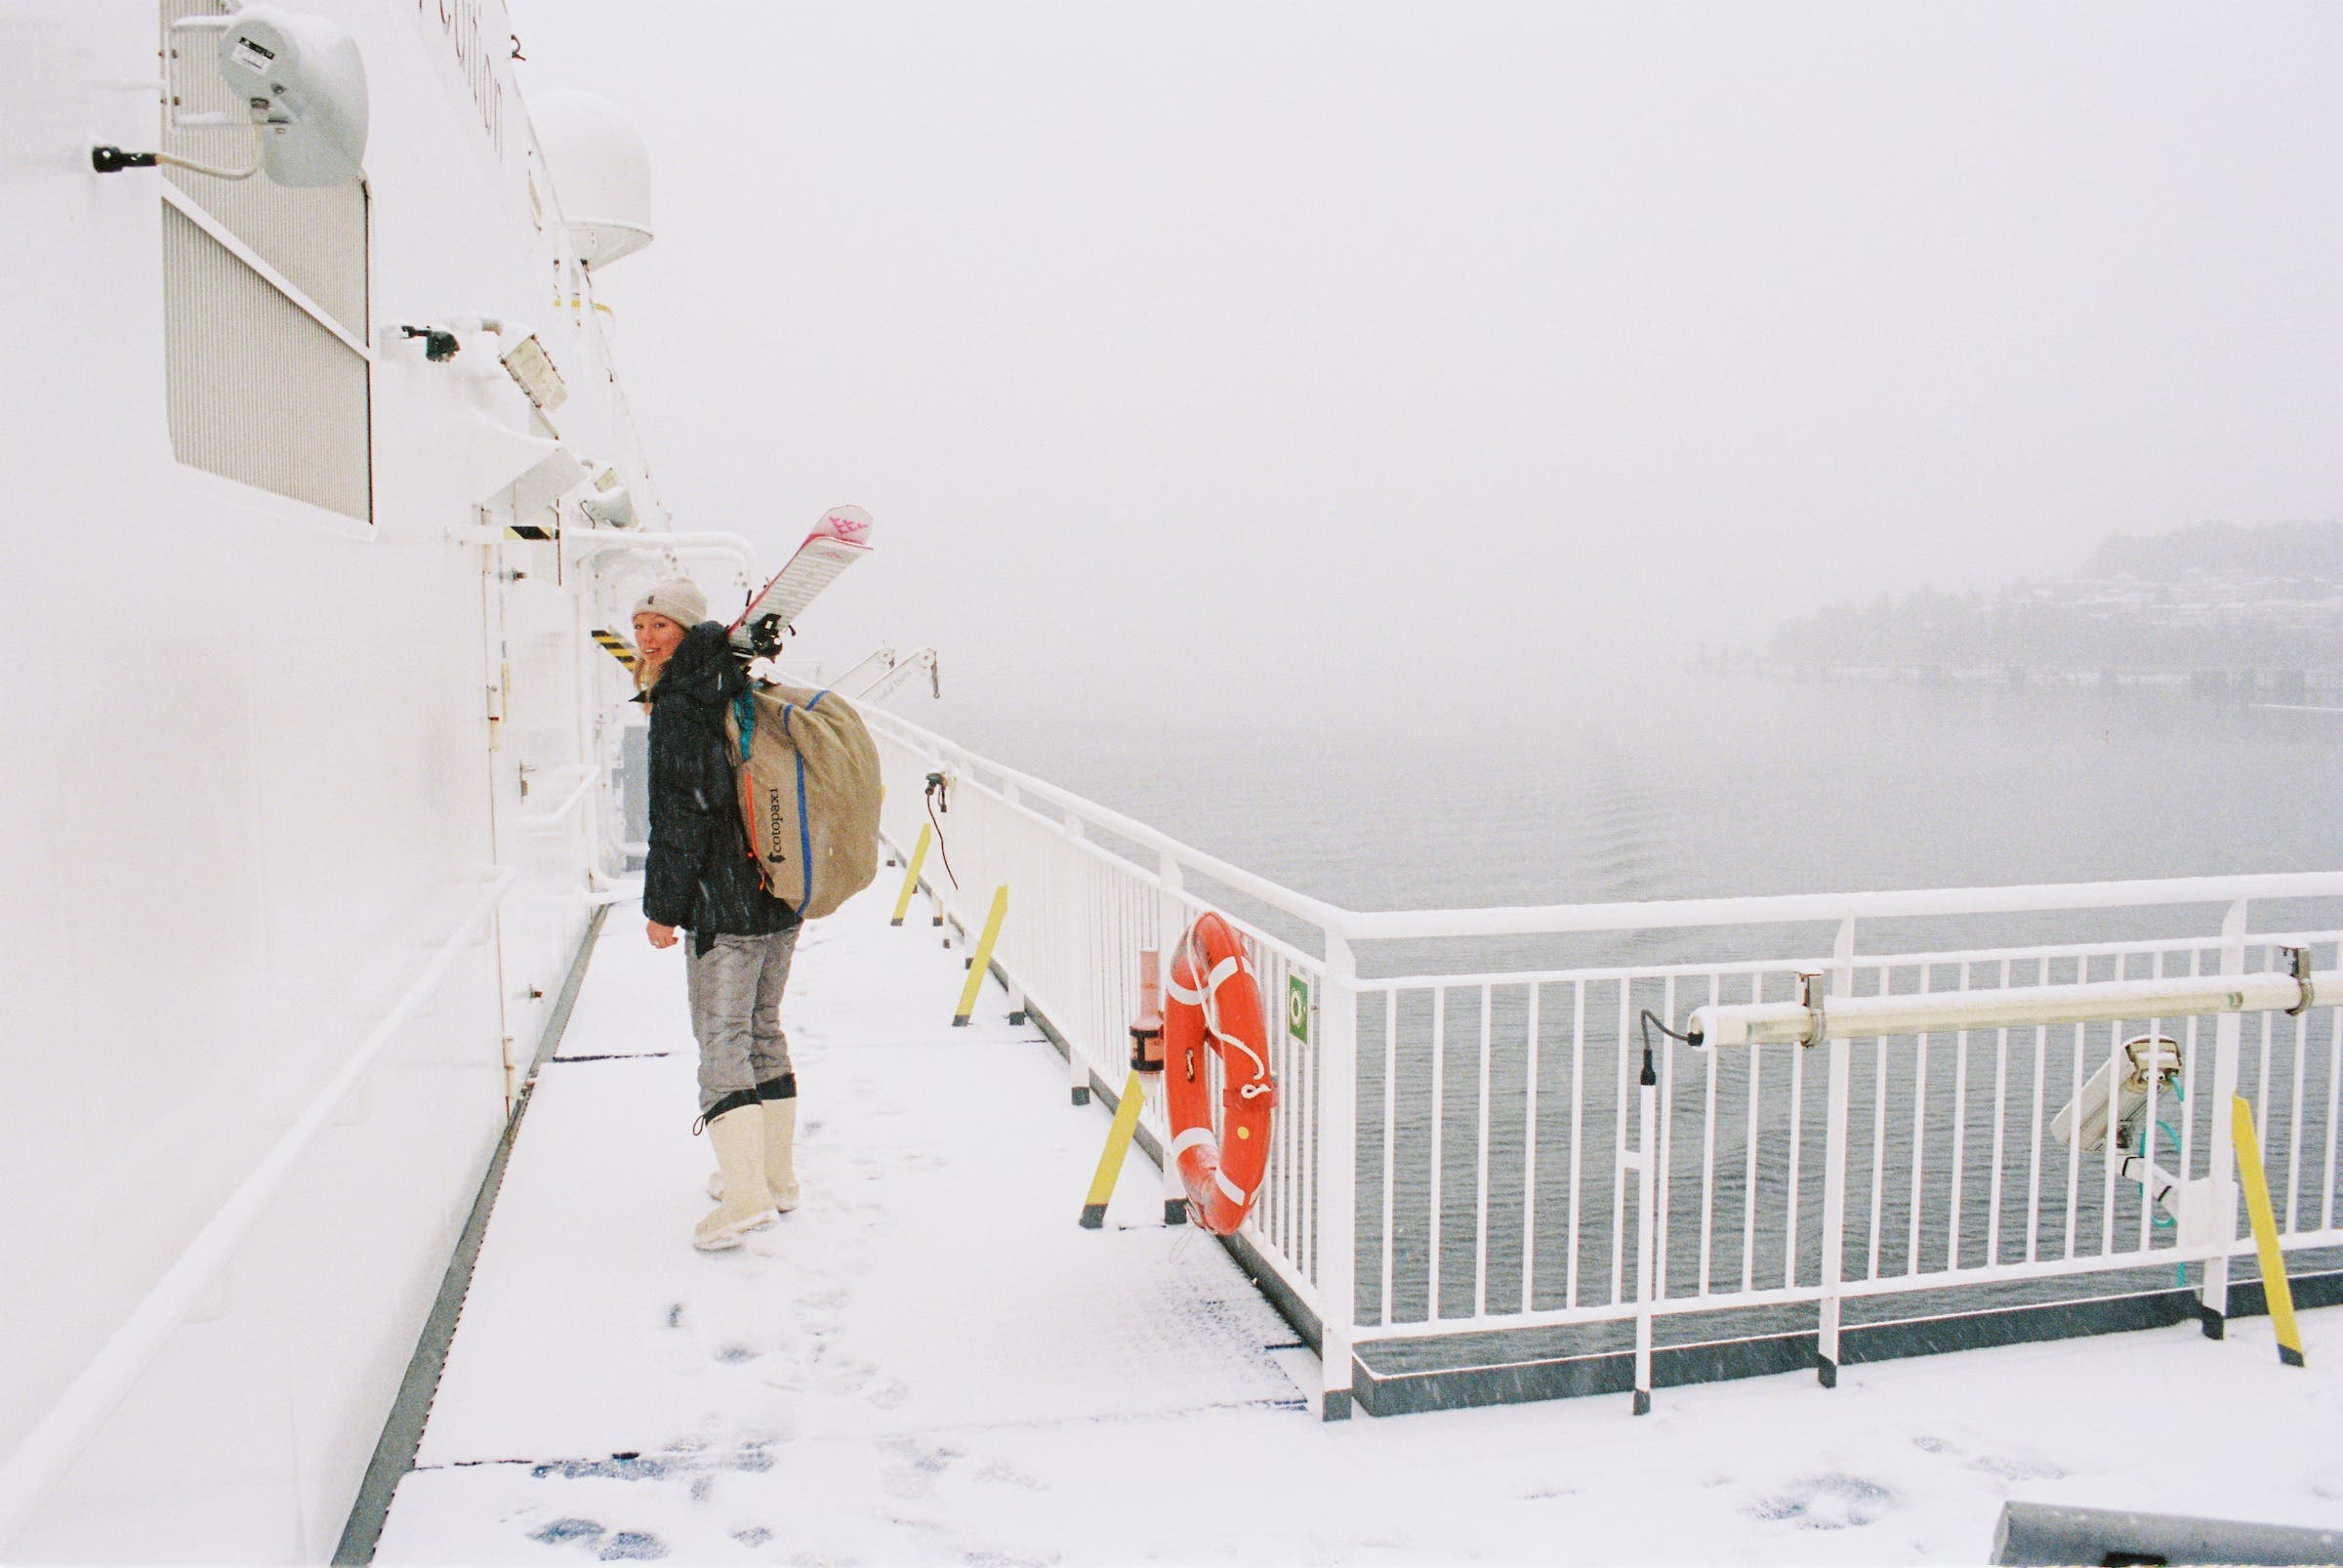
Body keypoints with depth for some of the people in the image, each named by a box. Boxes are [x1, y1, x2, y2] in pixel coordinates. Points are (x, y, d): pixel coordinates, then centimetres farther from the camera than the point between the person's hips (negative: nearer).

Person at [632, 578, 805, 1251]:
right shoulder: (739, 694, 13)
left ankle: (745, 1193, -13)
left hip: (725, 904, -9)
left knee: (721, 1038, -6)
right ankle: (776, 1175, 25)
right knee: (763, 1030, 17)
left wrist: (664, 907, -10)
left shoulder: (679, 708, -13)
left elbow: (684, 816, -16)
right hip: (782, 898, 9)